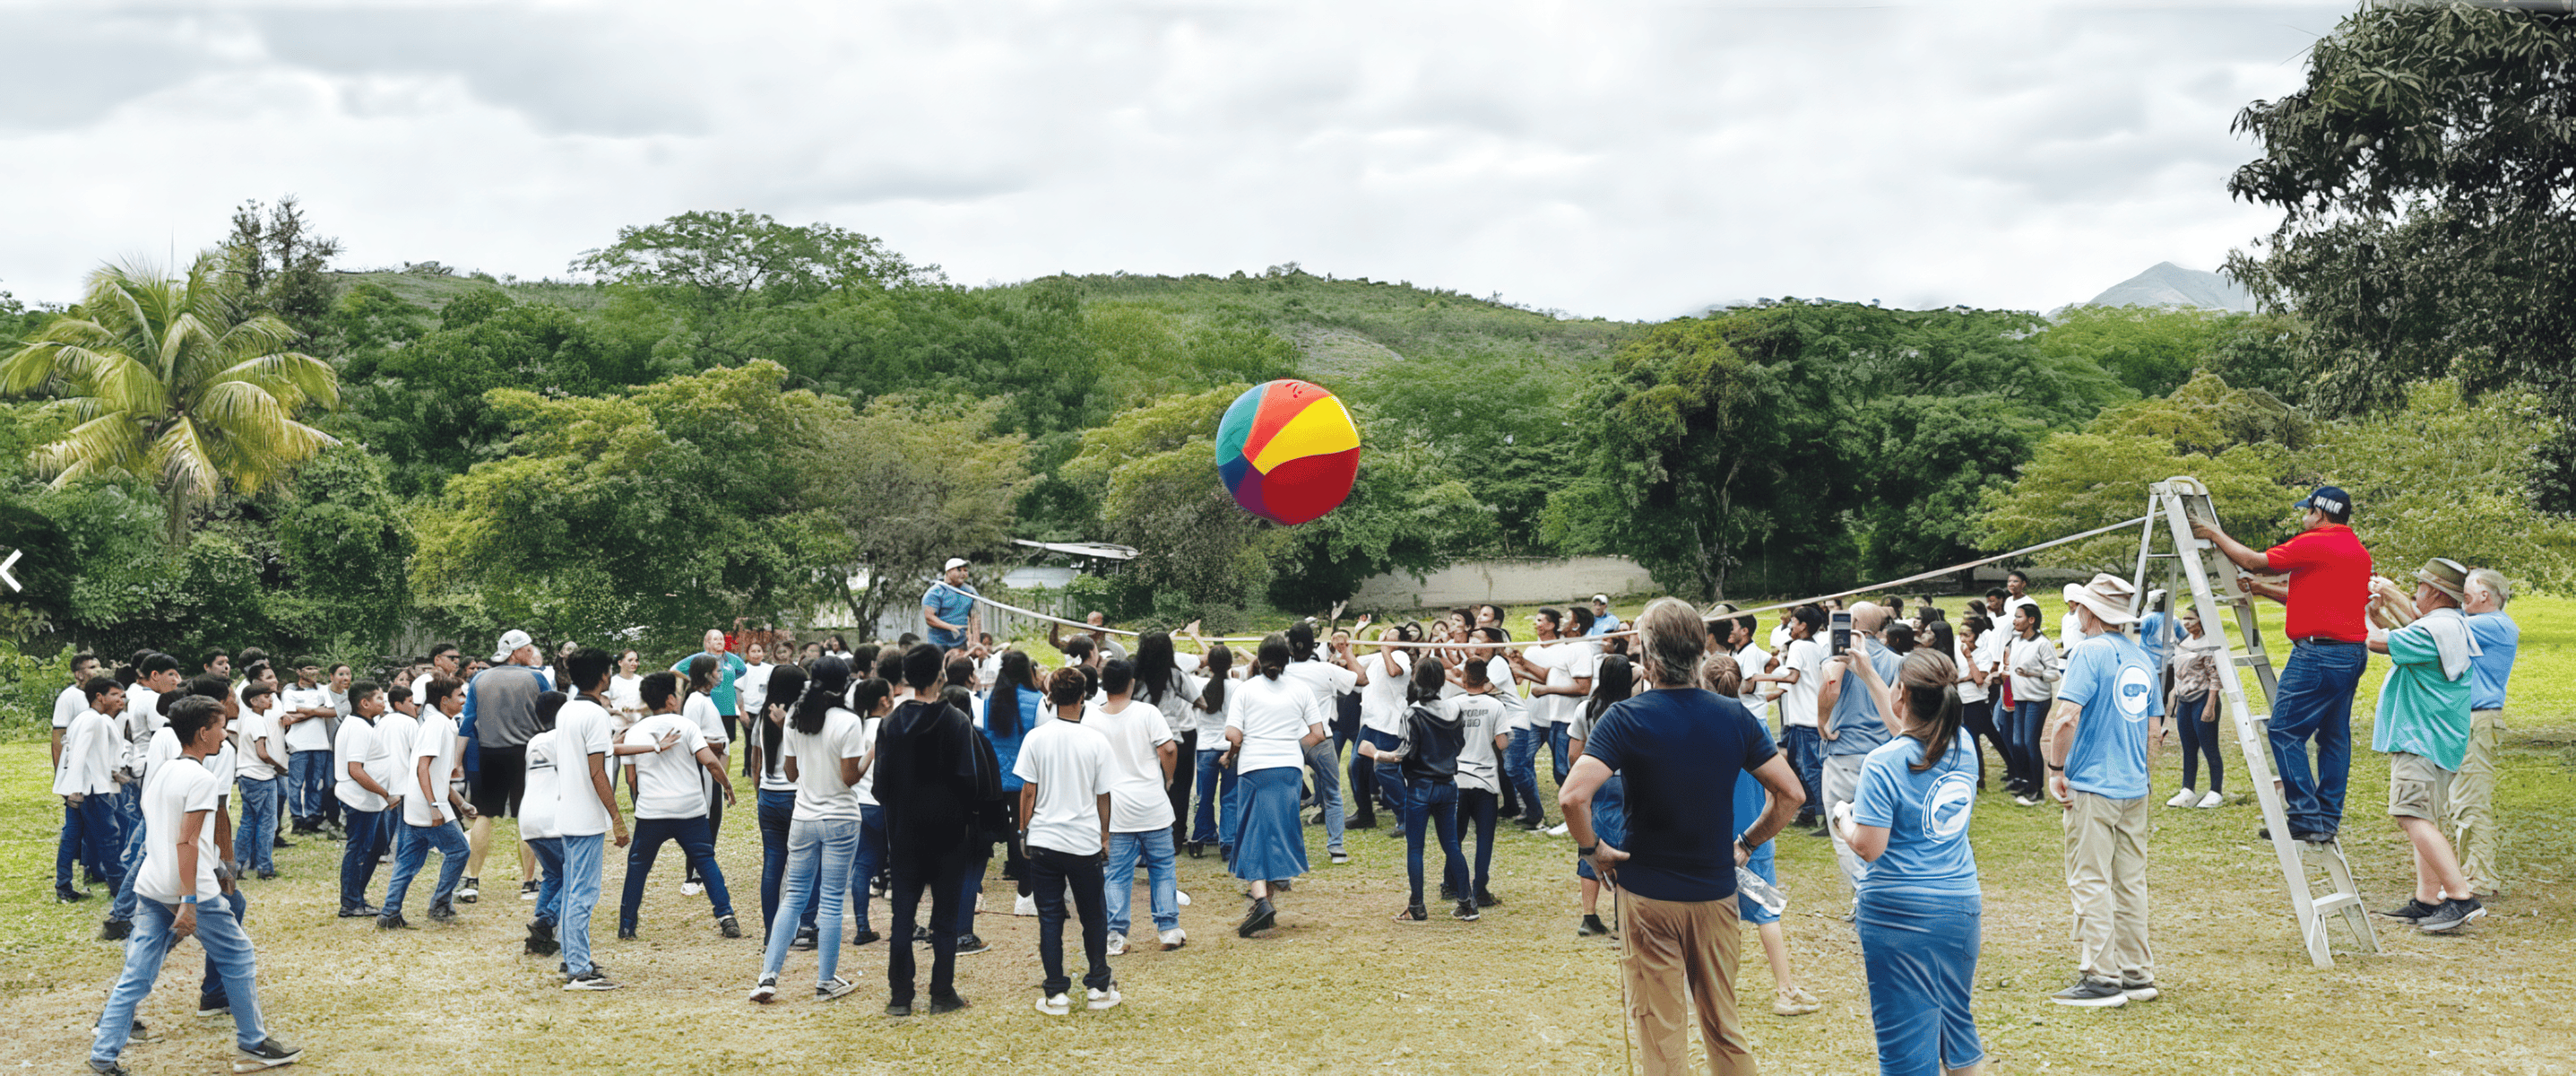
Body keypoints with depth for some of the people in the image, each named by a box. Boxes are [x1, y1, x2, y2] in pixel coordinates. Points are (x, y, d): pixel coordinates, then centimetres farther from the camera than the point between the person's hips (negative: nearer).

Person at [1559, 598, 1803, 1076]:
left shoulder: (1626, 718, -14)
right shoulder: (1733, 716, -2)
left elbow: (1572, 797, -25)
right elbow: (1790, 794, -1)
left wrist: (1593, 849, -10)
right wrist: (1746, 844, 8)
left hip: (1649, 894, -3)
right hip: (1717, 890, 3)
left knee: (1662, 1036, 7)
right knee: (1725, 1028, 17)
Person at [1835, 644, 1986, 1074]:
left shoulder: (1883, 764, -17)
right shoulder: (1963, 745, 1)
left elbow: (1868, 847, -18)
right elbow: (1911, 730, 22)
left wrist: (1843, 819, 2)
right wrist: (1867, 674, 27)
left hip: (1900, 912, -6)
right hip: (1962, 905, 6)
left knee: (1906, 1036, 3)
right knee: (1956, 1020, 20)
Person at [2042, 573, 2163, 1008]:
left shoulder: (2091, 651, -12)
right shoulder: (2141, 657, 11)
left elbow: (2066, 717, -22)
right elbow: (2155, 724, 17)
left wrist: (2056, 768, -11)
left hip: (2092, 787, -8)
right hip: (2135, 788, 8)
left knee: (2090, 883, -3)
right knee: (2130, 882, 12)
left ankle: (2101, 979, -3)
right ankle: (2137, 975, 16)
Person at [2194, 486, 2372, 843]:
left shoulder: (2314, 544, -11)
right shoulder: (2358, 551, 17)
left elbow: (2254, 561, -3)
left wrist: (2216, 535, 10)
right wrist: (2261, 589, 25)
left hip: (2319, 651, -10)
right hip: (2353, 652, 10)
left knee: (2285, 730, -6)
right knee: (2334, 736, 12)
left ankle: (2306, 818, -9)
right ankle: (2328, 820, 14)